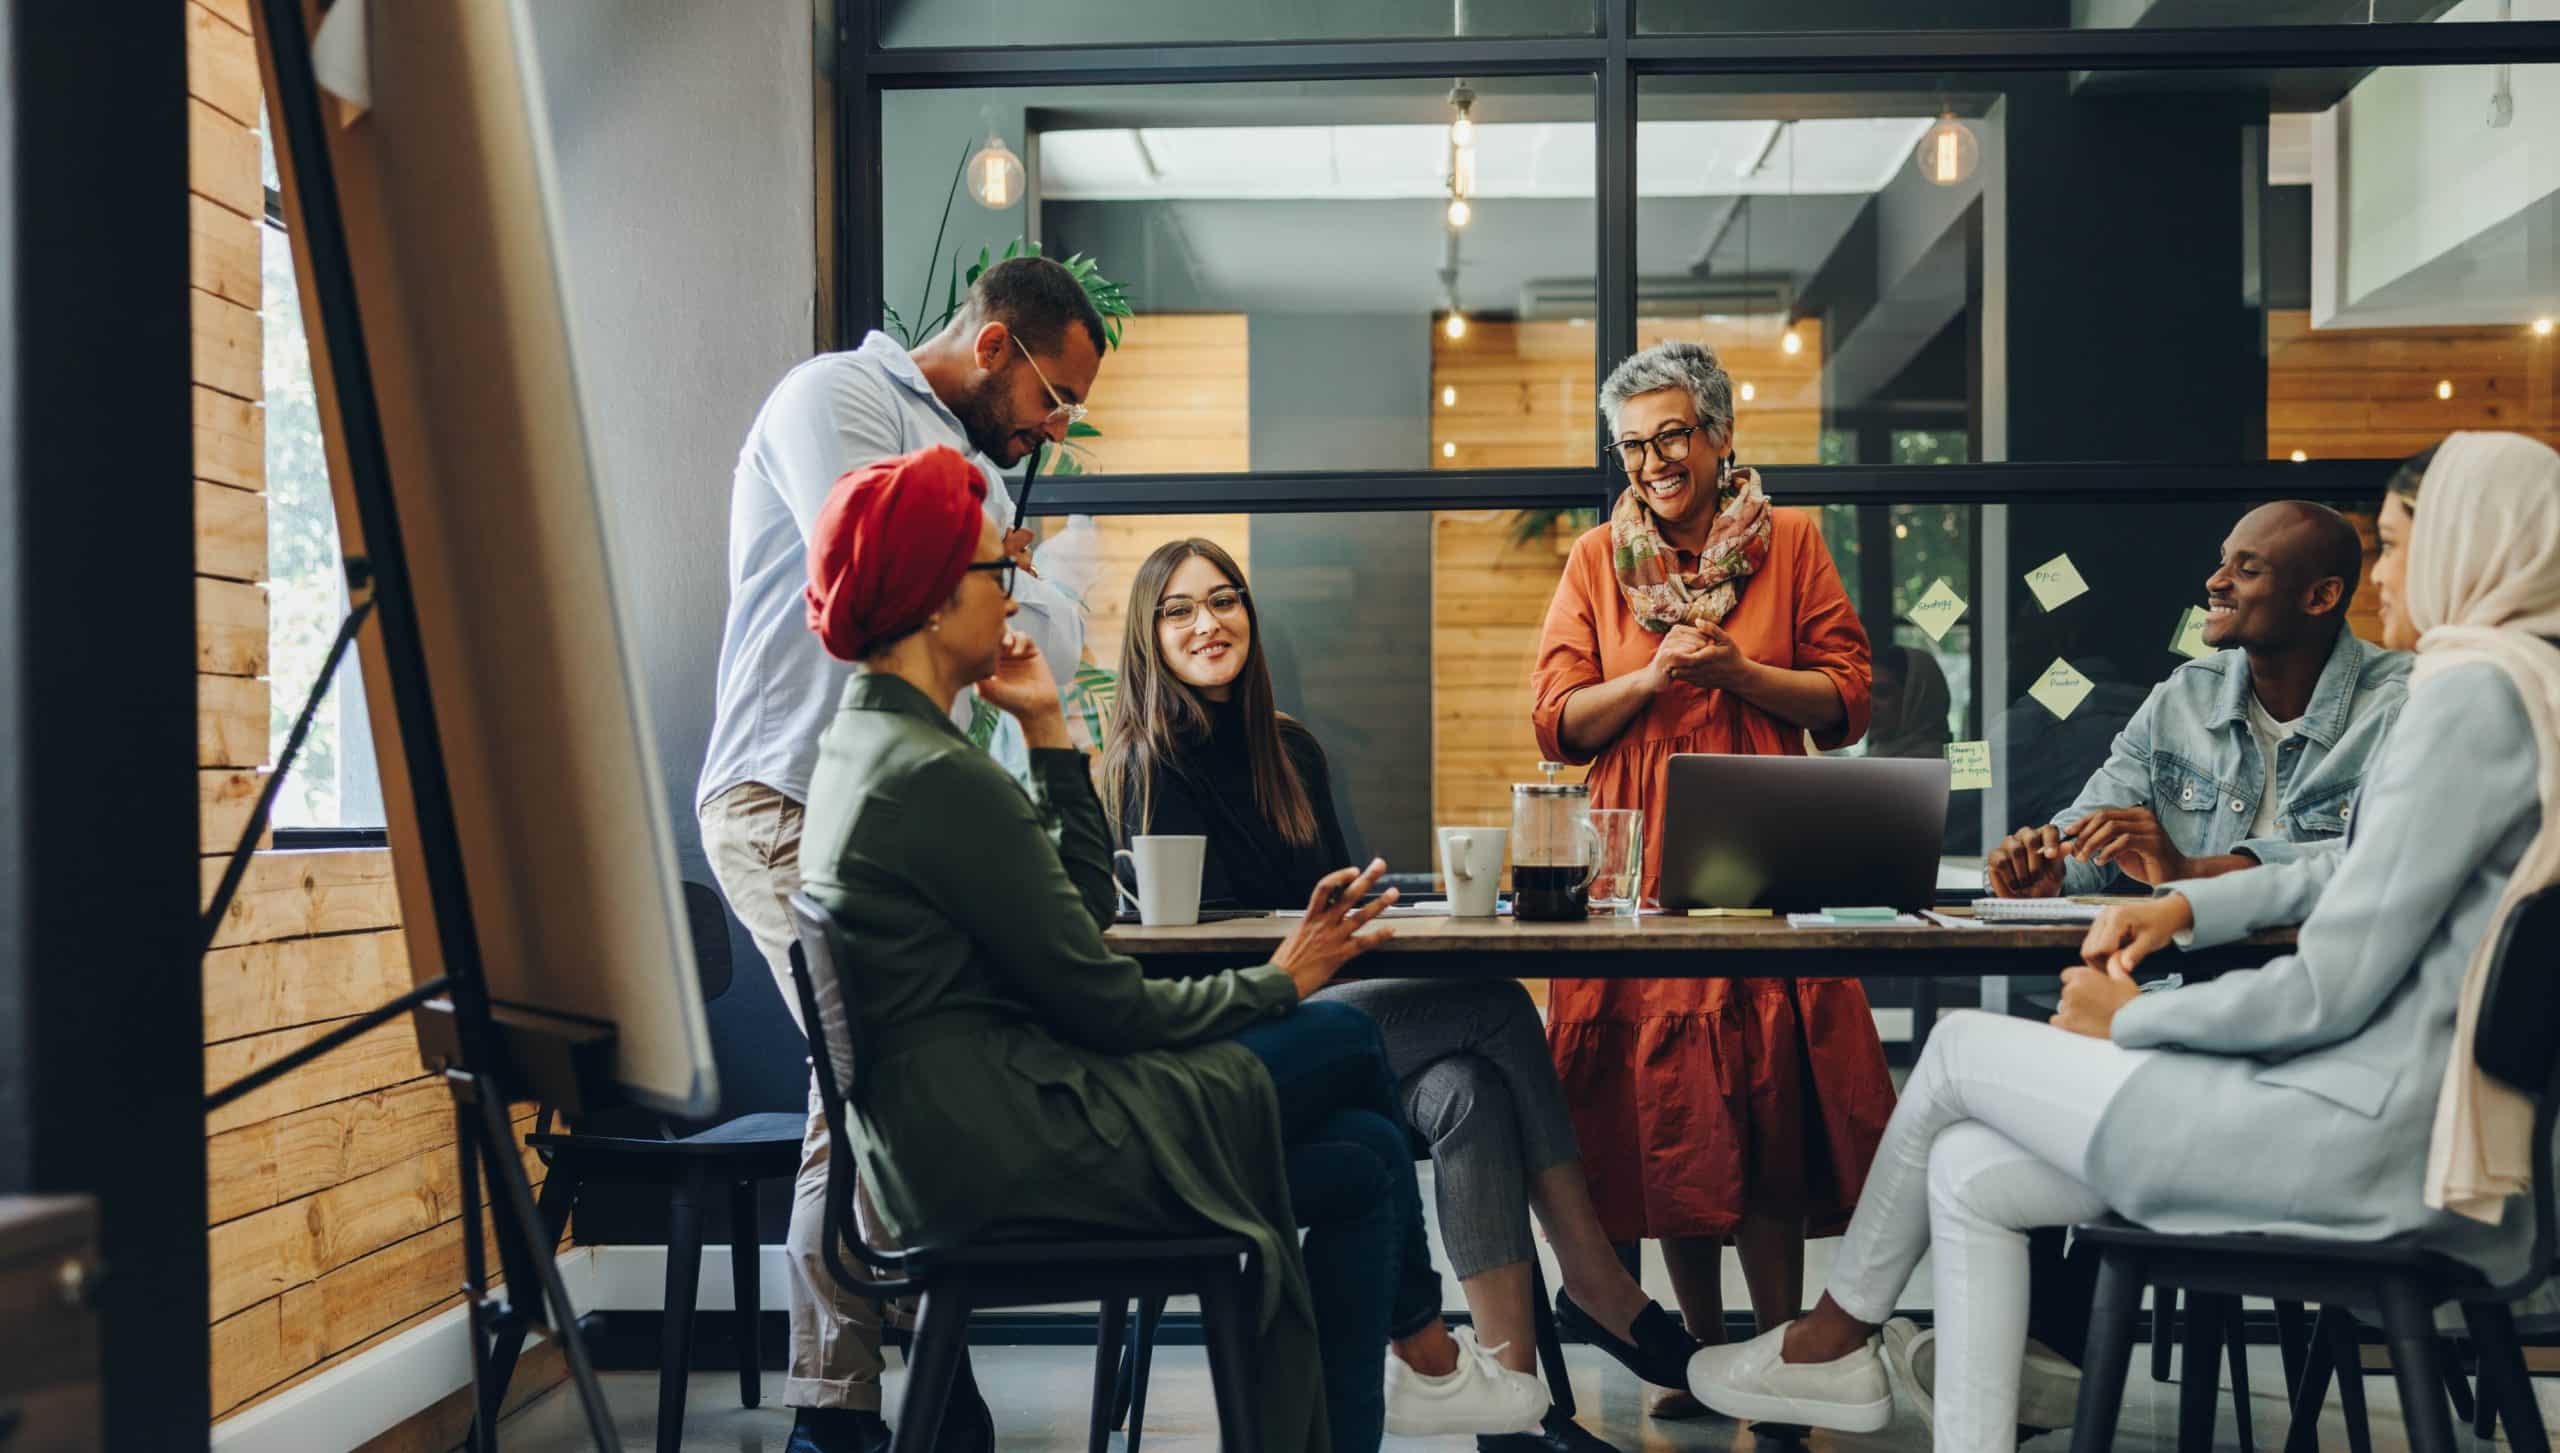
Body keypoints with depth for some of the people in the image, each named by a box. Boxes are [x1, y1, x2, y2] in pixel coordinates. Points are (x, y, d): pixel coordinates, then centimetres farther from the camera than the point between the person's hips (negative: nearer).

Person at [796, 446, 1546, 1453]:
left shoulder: (865, 745, 13)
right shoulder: (939, 777, -20)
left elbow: (1084, 908, 15)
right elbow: (1100, 1002, -16)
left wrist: (1047, 732, 11)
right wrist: (1277, 983, -2)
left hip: (948, 1137, 10)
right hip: (1002, 1152, -10)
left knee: (1359, 1164, 10)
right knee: (1342, 1040, -1)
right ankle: (1427, 1358, 19)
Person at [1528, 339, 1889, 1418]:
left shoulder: (1789, 543, 7)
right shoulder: (1598, 560, 10)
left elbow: (1848, 702, 4)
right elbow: (1556, 722, 6)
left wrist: (1737, 669, -10)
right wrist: (1651, 678, -10)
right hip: (1640, 861, 2)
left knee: (1768, 1099, -5)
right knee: (1665, 1101, 2)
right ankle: (1703, 1351, 14)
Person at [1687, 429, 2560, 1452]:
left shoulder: (2473, 693, -17)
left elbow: (2331, 988, -20)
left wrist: (2132, 1021, -5)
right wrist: (2186, 905, 13)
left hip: (2360, 1134, -9)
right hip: (2393, 1117, 9)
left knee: (1960, 1050, 4)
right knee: (1967, 1172, 6)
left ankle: (1837, 1336, 25)